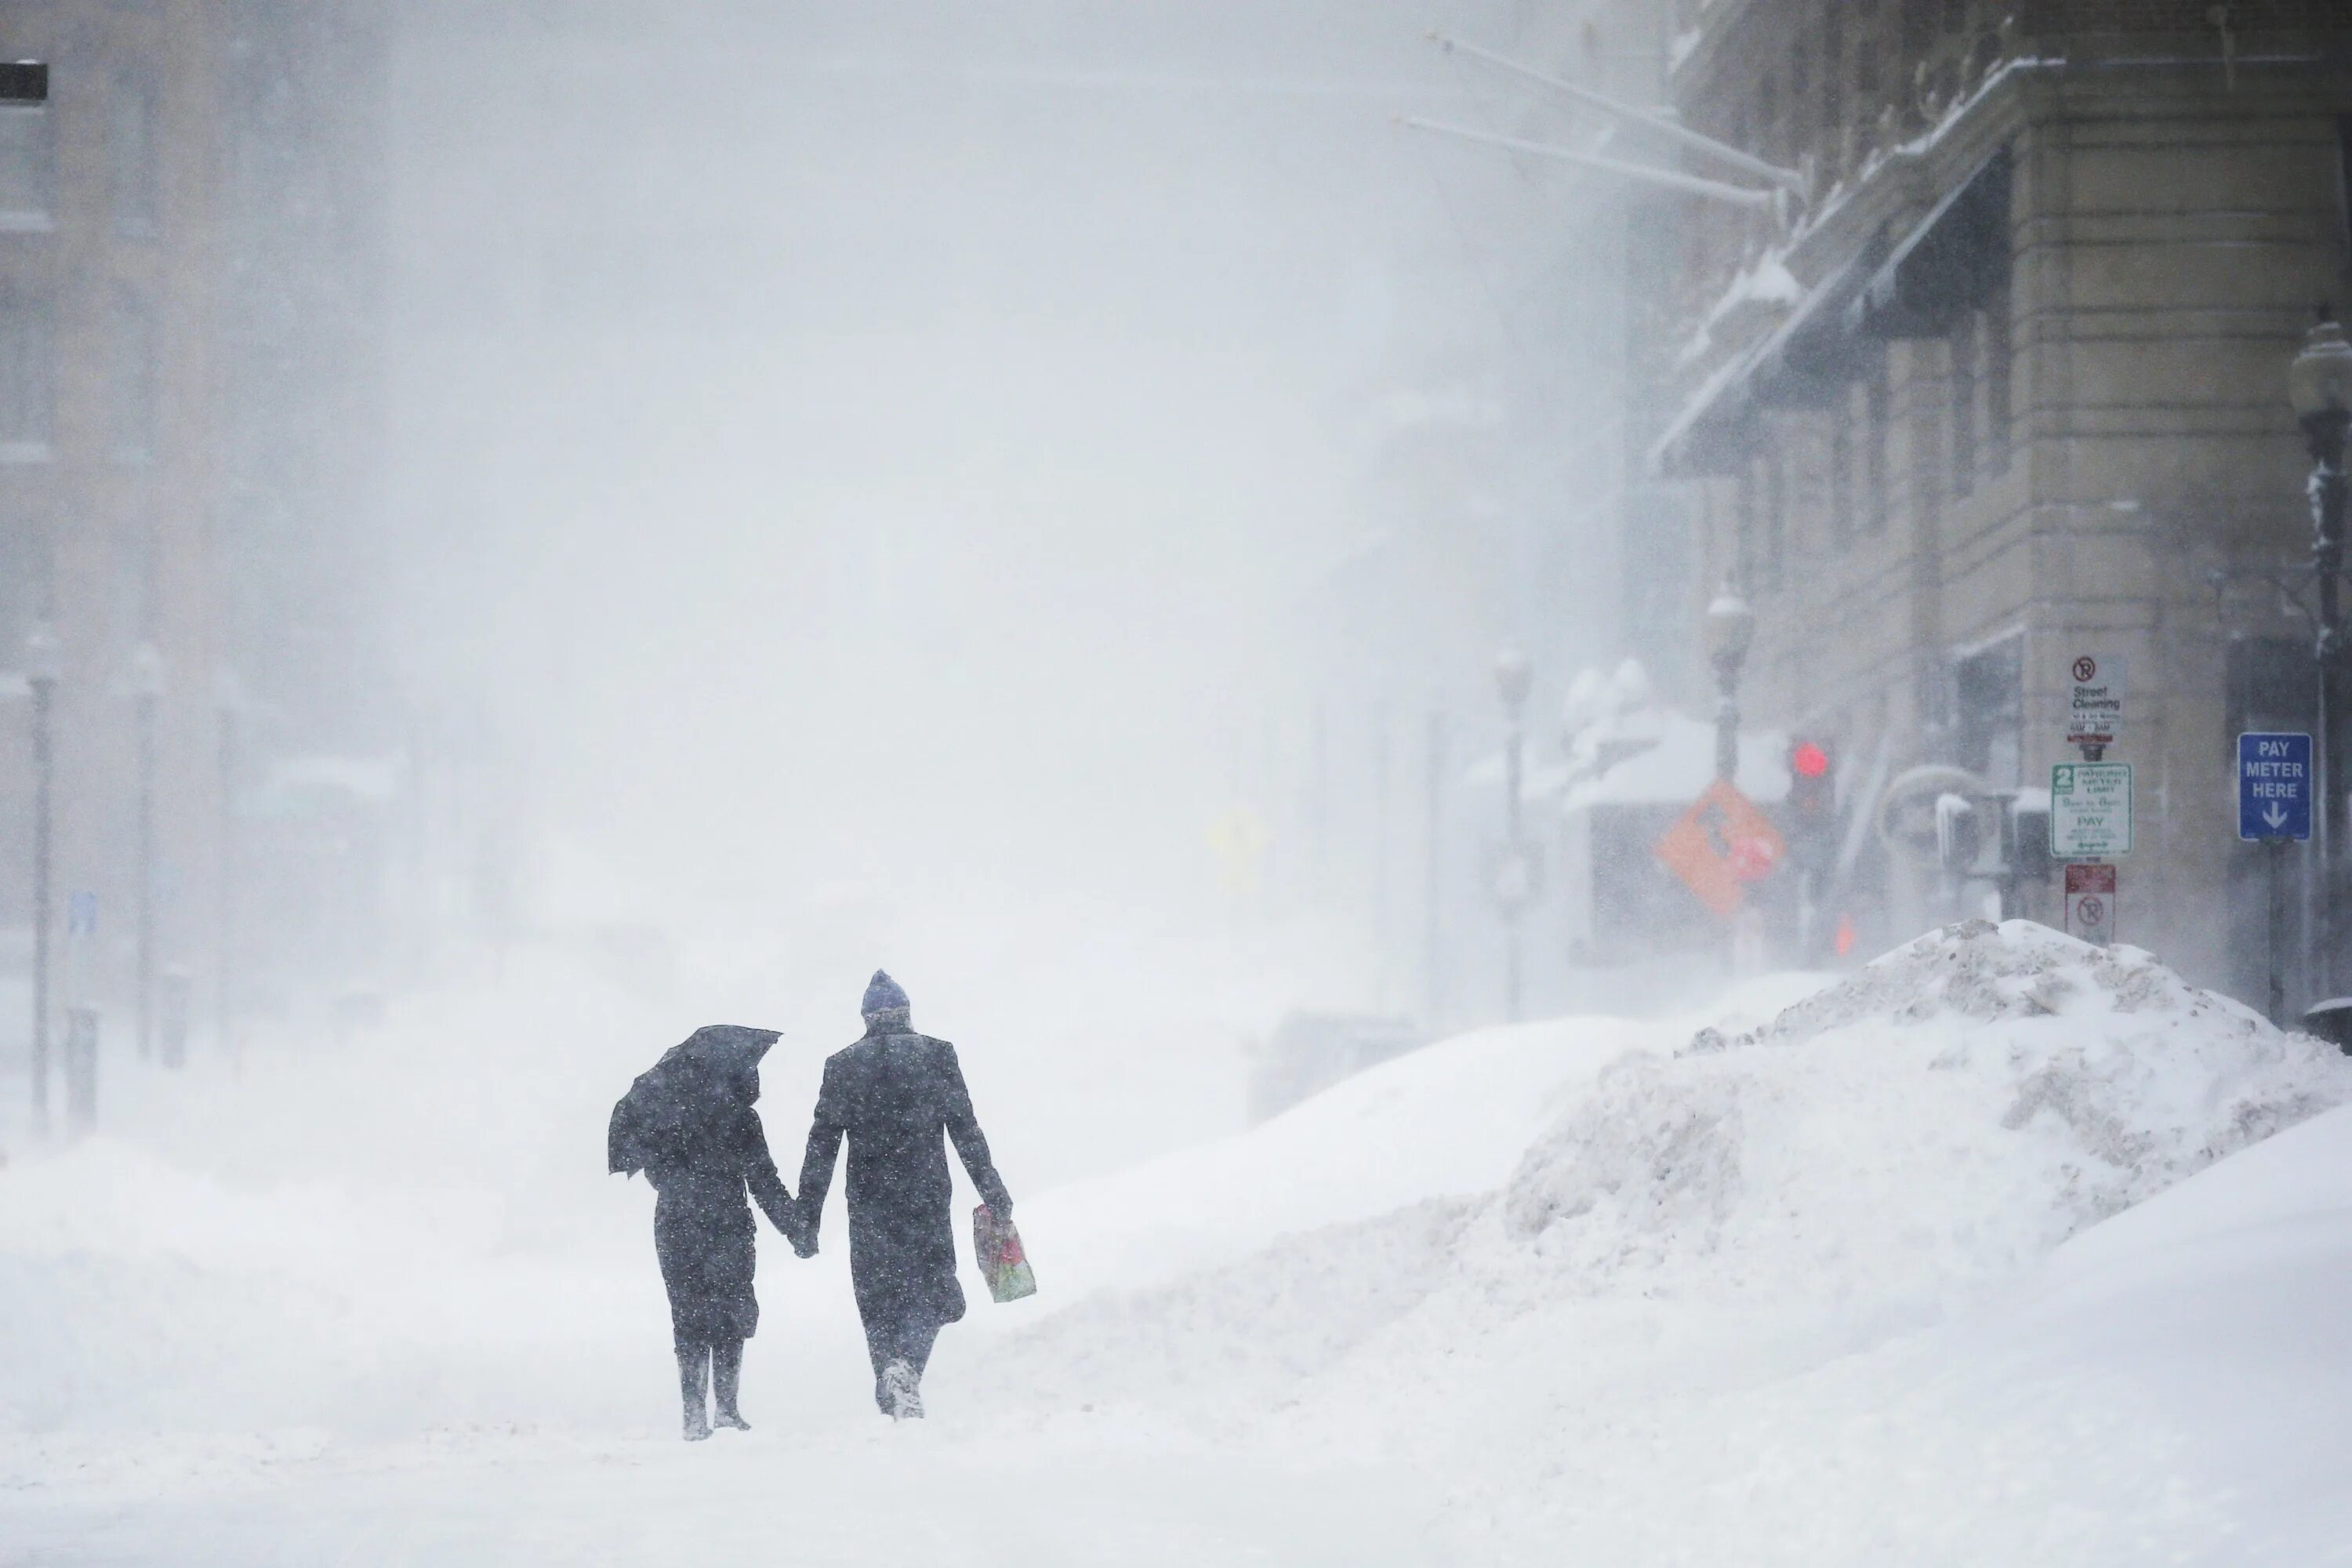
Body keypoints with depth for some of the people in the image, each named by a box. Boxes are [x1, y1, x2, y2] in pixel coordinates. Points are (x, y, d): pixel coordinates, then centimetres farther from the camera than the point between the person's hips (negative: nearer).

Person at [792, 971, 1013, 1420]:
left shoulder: (841, 1067, 5)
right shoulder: (936, 1056, 0)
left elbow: (821, 1147, 4)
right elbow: (967, 1131, 0)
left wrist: (807, 1220, 6)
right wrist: (992, 1191, 8)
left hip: (868, 1205, 2)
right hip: (925, 1198, -2)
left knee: (878, 1300, 11)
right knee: (930, 1291, 5)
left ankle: (892, 1399, 8)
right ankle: (906, 1365, -22)